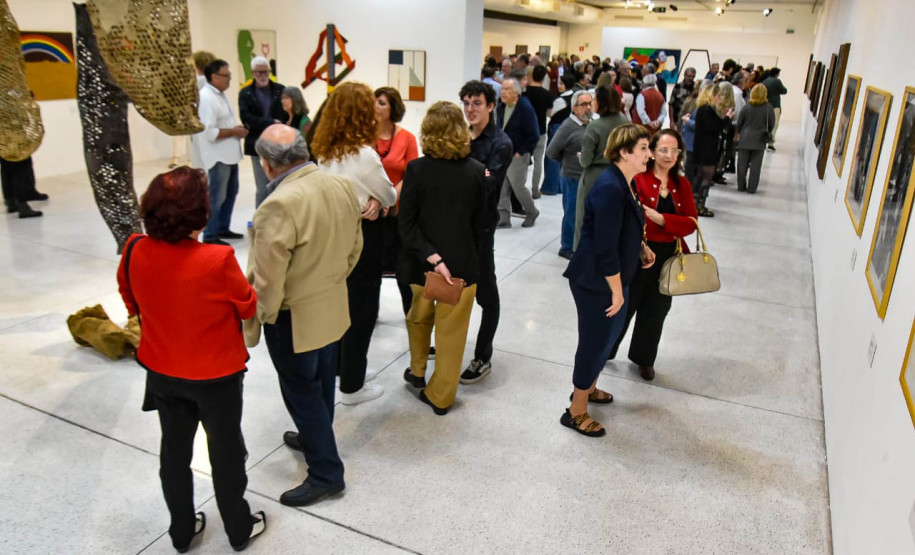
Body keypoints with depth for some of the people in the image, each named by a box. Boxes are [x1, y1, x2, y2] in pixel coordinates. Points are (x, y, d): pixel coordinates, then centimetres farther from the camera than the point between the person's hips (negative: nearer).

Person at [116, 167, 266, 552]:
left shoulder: (134, 251, -16)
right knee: (226, 453, 16)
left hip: (162, 372, 4)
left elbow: (132, 303, 3)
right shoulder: (218, 260, -30)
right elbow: (249, 307, -13)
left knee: (174, 451, 22)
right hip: (216, 375, -4)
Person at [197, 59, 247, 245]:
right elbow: (210, 132, -24)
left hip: (229, 155, 10)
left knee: (230, 193, 19)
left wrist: (236, 128, 3)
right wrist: (233, 132, -15)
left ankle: (223, 228, 31)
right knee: (216, 197, -4)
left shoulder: (221, 95, 13)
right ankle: (210, 236, 5)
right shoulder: (206, 98, -18)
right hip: (217, 157, -10)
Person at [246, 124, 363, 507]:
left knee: (302, 391, 9)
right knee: (322, 382, 25)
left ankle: (326, 473, 20)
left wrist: (254, 325, -8)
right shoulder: (343, 186, -5)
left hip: (294, 318, -8)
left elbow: (267, 280, -24)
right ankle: (316, 438, 47)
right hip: (334, 307, 8)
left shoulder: (279, 206, -29)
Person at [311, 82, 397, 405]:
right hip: (363, 235, -8)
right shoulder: (364, 154, -21)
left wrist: (372, 198, -2)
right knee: (361, 309, 5)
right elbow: (389, 195, -9)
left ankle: (347, 368, 38)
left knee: (343, 302, 21)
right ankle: (352, 387, 16)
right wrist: (381, 200, 11)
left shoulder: (325, 152, 2)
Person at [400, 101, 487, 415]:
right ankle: (441, 396, 22)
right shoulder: (476, 171, -7)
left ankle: (417, 371, 43)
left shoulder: (416, 169, -10)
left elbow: (406, 224, -15)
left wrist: (432, 258, -16)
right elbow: (479, 224, 0)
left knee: (419, 318, 26)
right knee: (452, 331, 11)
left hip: (422, 262, 1)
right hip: (462, 262, 0)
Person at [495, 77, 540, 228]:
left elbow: (534, 135, -15)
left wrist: (521, 152, -14)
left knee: (518, 186, 2)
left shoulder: (525, 108, -14)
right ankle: (503, 218, 12)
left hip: (517, 156, -6)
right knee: (502, 188, 5)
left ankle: (532, 212, 25)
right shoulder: (501, 107, 6)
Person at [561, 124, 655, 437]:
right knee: (595, 341, 2)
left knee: (608, 335, 23)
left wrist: (641, 246, 7)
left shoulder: (624, 183, 6)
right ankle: (576, 412, 19)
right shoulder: (610, 189, -26)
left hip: (612, 276, 10)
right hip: (595, 281, -10)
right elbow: (605, 247, -27)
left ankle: (588, 388, 45)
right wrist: (616, 291, -21)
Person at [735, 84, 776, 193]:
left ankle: (741, 186, 15)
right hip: (760, 141, 0)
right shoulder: (769, 108, -8)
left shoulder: (746, 107, -7)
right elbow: (771, 125, 0)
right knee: (755, 166, 5)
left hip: (745, 139, 0)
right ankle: (751, 188, 6)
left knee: (742, 164, 10)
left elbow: (739, 124, -1)